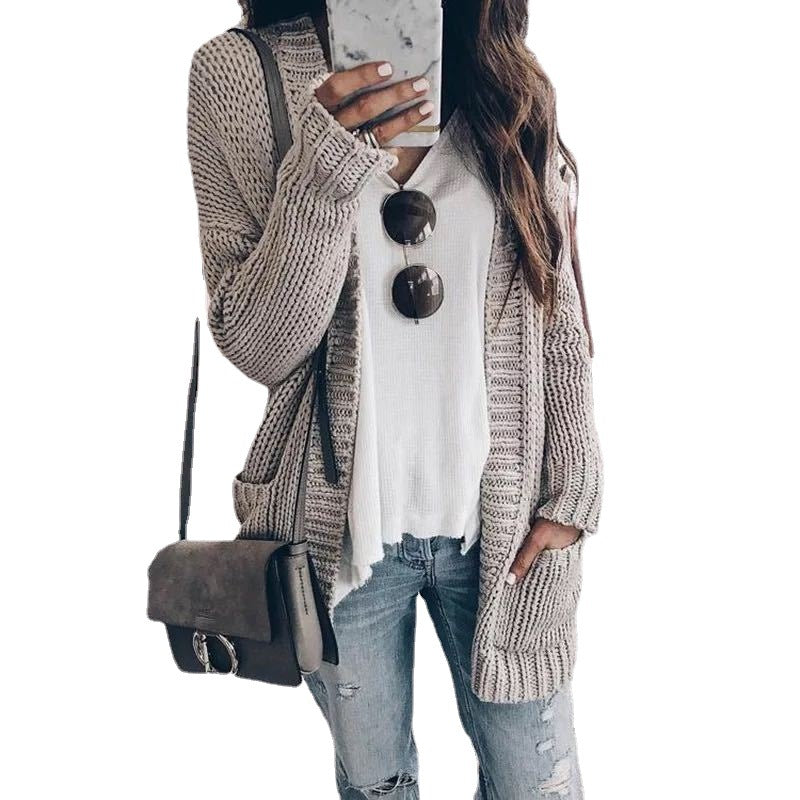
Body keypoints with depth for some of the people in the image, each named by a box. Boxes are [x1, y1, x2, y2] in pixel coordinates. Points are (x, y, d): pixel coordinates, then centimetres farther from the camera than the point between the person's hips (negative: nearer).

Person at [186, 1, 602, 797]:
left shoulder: (508, 82, 1)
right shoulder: (237, 72, -6)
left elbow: (560, 314, 3)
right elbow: (254, 344, -11)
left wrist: (572, 490, -1)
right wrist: (322, 175, -25)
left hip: (500, 517, 2)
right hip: (344, 524, -1)